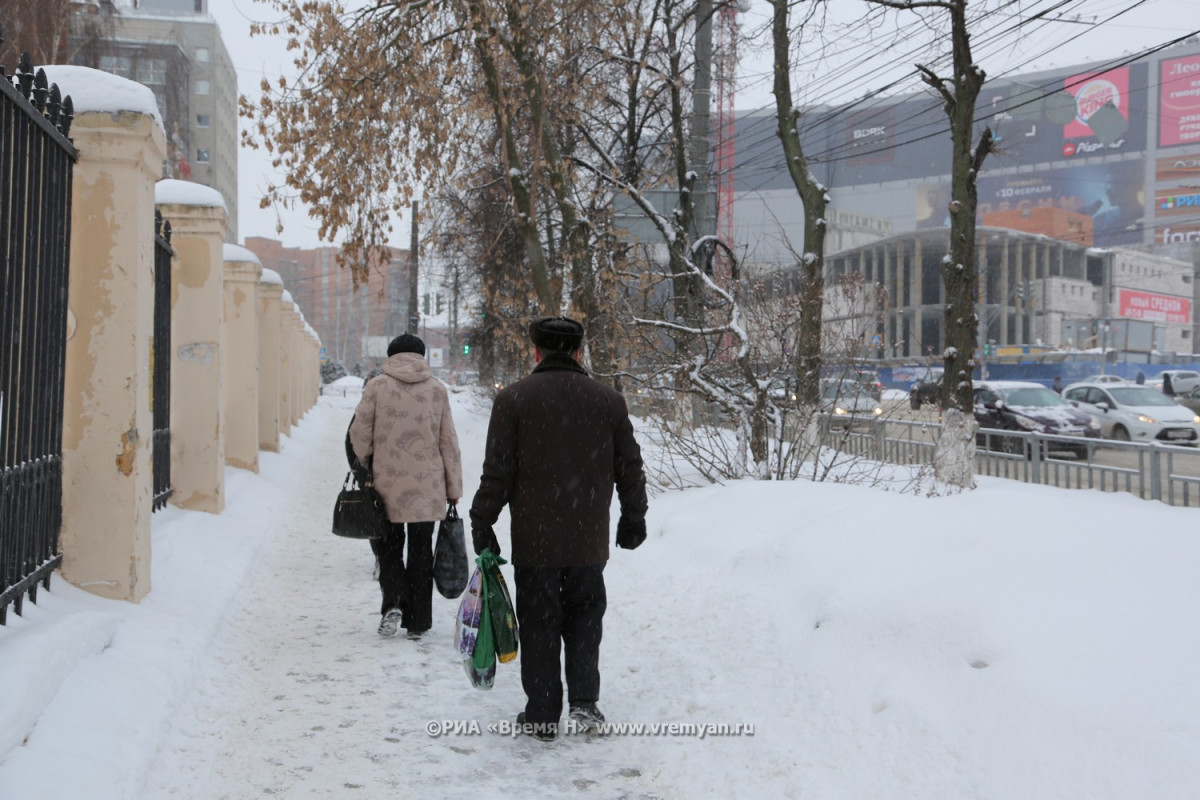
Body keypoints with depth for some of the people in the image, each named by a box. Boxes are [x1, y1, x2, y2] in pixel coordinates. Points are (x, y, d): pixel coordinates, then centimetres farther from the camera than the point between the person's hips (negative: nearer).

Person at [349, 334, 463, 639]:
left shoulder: (377, 385, -3)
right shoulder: (436, 389, 2)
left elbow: (359, 432, -5)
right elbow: (448, 442, 3)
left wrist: (366, 465, 15)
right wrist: (454, 488, 9)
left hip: (388, 487, -1)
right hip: (427, 487, 1)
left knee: (388, 545, 15)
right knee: (421, 551, 10)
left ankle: (393, 602, -6)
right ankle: (417, 622, 14)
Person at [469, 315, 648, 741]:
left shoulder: (513, 399, -6)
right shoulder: (609, 400, 3)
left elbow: (497, 472, -7)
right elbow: (630, 469, 8)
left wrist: (482, 525, 2)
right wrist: (633, 519, 21)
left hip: (533, 540, -2)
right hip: (589, 540, 2)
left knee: (539, 624, 8)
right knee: (584, 615, 18)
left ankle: (542, 714, 14)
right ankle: (584, 700, 9)